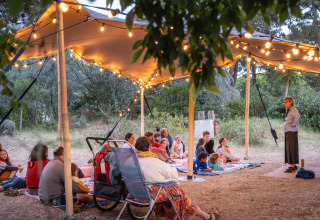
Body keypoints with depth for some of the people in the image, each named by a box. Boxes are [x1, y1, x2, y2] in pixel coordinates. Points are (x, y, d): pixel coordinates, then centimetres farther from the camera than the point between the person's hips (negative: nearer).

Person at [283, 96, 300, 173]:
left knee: (291, 148, -8)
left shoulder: (293, 110, -15)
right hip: (288, 132, 10)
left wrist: (293, 124, -24)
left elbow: (297, 116, -35)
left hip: (292, 132, -10)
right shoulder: (288, 110, 14)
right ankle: (294, 166, 21)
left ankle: (292, 166, -5)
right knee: (288, 148, 12)